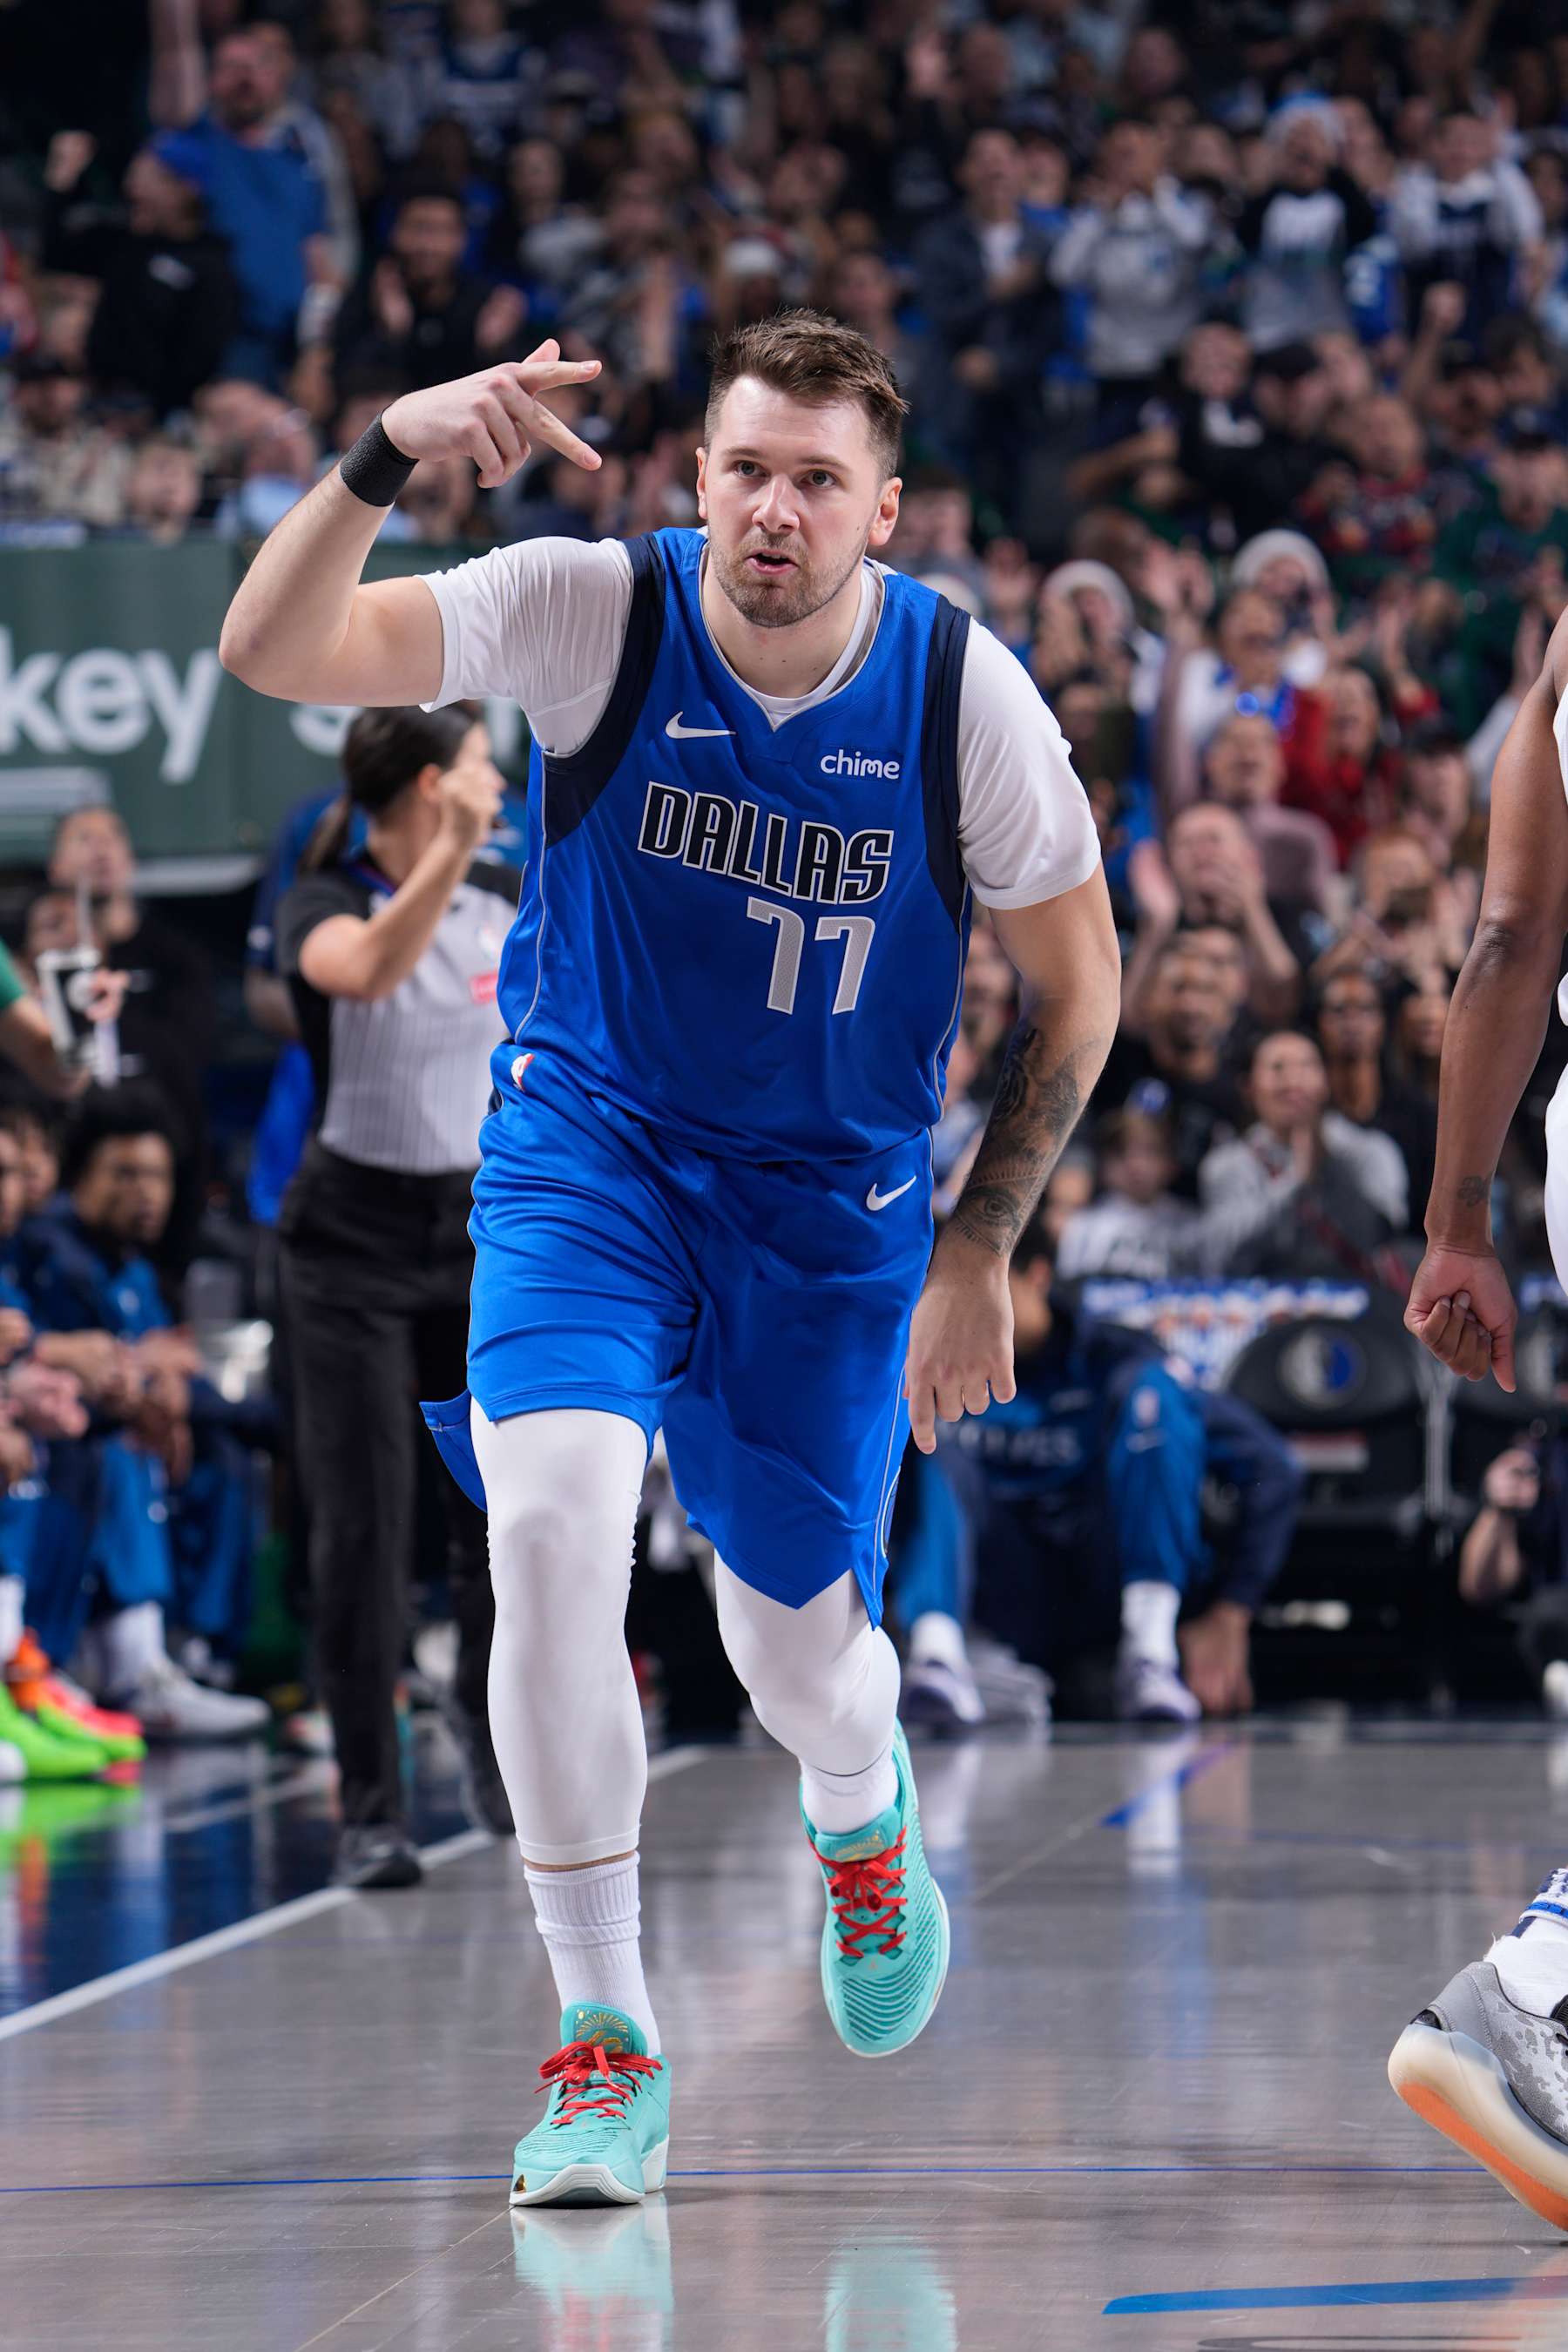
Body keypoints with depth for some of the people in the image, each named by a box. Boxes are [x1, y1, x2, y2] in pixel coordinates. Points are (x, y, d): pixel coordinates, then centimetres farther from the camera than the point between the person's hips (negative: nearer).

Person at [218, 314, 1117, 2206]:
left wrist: (977, 1252, -4)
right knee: (551, 1522, -26)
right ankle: (603, 2039, -13)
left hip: (830, 1200, 1)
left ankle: (863, 1815, 50)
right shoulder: (594, 613, -18)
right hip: (586, 1145, -1)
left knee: (799, 1658, 8)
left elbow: (1074, 983, -1)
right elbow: (273, 652, -28)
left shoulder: (962, 691, -15)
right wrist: (385, 456, -45)